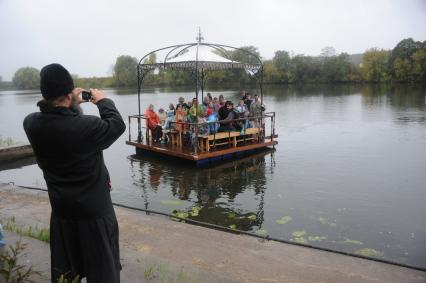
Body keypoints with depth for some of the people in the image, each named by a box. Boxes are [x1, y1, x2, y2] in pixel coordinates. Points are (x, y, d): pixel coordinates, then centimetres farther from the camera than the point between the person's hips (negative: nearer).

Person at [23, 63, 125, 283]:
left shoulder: (31, 123, -10)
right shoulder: (85, 126, -28)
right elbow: (117, 125, -9)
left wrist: (72, 105, 11)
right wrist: (103, 101, 4)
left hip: (61, 210, 6)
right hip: (94, 210, -5)